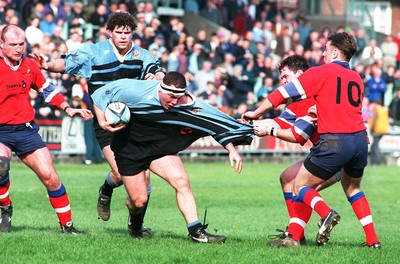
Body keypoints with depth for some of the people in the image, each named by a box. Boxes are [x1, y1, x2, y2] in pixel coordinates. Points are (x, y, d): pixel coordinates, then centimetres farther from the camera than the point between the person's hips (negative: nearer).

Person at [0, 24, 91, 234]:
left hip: (26, 130, 4)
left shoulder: (30, 66, 6)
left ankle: (67, 226, 11)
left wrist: (67, 108, 13)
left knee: (50, 177, -1)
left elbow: (47, 90, 22)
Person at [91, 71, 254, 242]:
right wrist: (102, 121, -22)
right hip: (129, 149, -2)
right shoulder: (135, 91, -27)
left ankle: (197, 232, -17)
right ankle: (133, 218, 37)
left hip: (161, 148, 2)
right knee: (139, 201, -1)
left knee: (181, 181, -19)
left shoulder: (189, 105, -21)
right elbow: (101, 94, -14)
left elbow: (218, 123, -15)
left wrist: (232, 150, -21)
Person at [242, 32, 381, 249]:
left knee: (301, 185, 6)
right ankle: (372, 239, 19)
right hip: (361, 139, 6)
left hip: (334, 140, -6)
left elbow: (283, 94, 5)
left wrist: (256, 113, 14)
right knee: (352, 188, 27)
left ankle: (326, 213, -21)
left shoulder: (320, 73, 2)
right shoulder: (356, 78, 18)